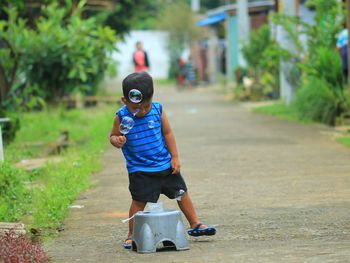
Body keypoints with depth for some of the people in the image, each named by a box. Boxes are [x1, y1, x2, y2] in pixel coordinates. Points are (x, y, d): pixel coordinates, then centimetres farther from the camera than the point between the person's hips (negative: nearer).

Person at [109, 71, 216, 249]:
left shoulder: (157, 110, -8)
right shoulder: (122, 116, -12)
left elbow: (167, 133, 2)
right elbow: (113, 136, 0)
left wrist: (175, 157, 1)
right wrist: (117, 141, -24)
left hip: (165, 164, 3)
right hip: (140, 170, -3)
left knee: (182, 193, 12)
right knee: (139, 201, -4)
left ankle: (195, 224, 27)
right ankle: (132, 235, 7)